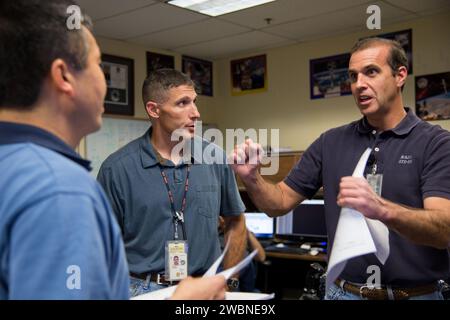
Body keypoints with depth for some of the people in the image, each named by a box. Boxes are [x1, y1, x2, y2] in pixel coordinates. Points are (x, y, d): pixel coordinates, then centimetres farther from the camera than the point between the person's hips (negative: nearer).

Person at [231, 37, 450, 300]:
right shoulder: (331, 142, 3)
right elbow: (280, 202, 4)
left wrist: (382, 210, -39)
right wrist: (251, 178, -17)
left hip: (416, 294, -3)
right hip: (343, 291, 3)